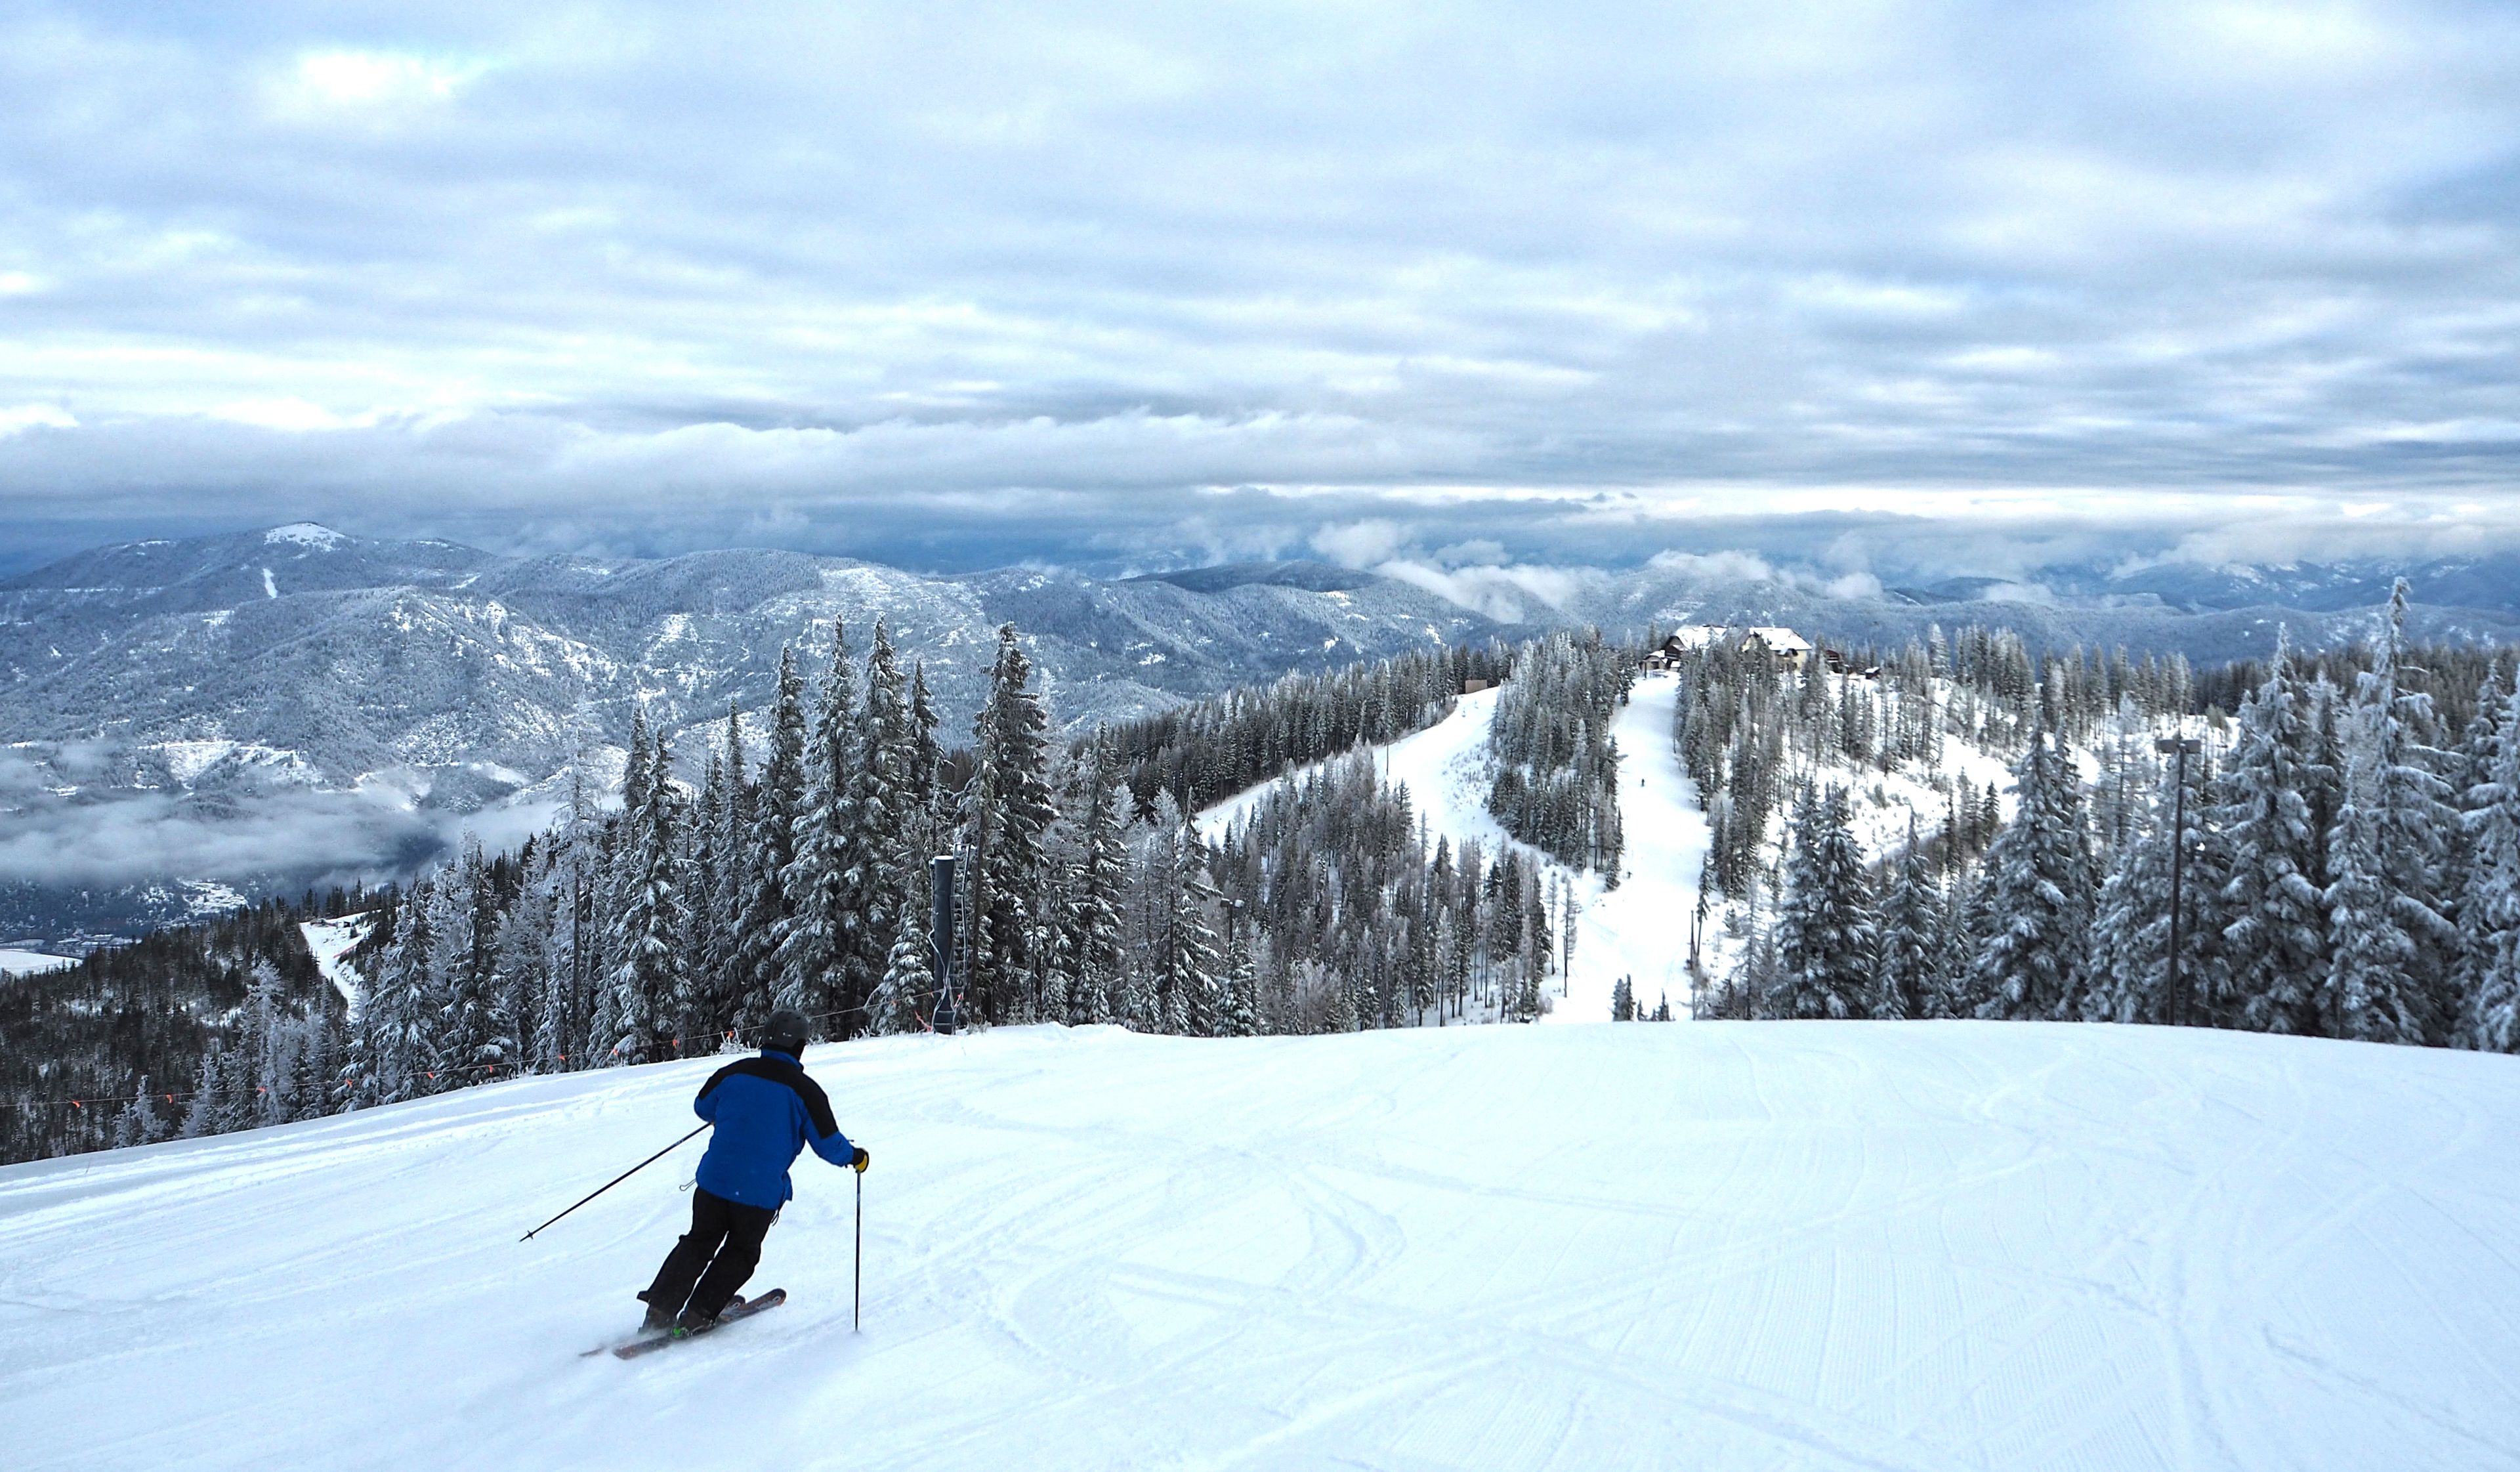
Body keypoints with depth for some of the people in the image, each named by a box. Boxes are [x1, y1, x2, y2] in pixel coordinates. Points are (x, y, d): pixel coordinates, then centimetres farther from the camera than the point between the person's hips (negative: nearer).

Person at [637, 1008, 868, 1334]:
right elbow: (828, 1144, -5)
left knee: (699, 1243, 20)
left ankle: (660, 1310, 13)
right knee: (741, 1252, 18)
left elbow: (702, 1108, 18)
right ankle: (698, 1314, 10)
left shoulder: (733, 1073, 1)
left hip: (714, 1179, 3)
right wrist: (853, 1157, 15)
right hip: (761, 1192, -3)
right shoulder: (805, 1091, -9)